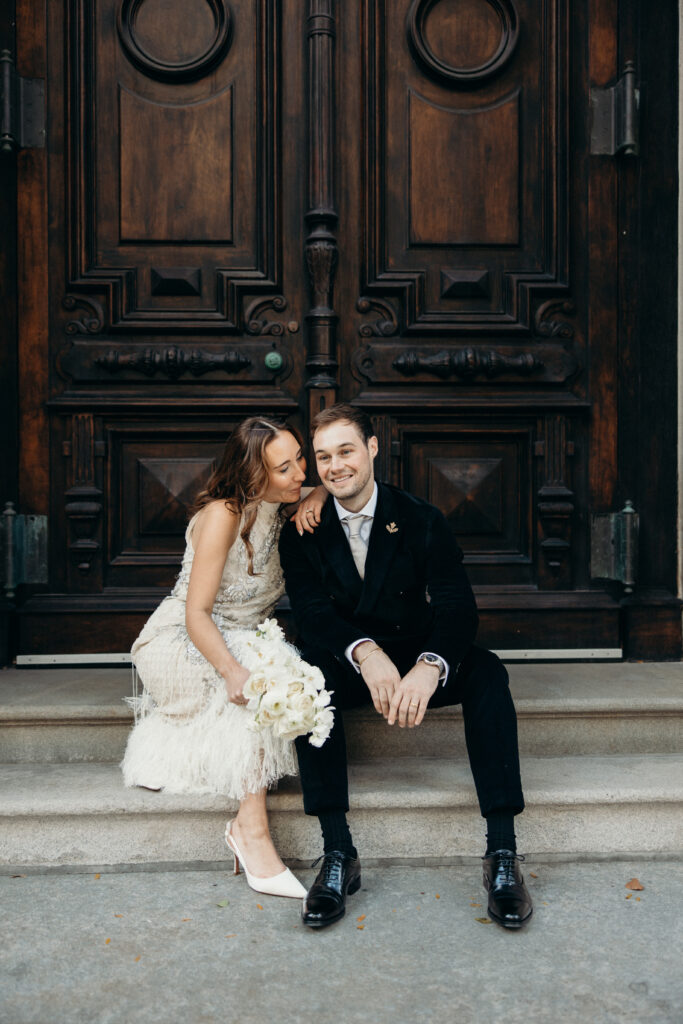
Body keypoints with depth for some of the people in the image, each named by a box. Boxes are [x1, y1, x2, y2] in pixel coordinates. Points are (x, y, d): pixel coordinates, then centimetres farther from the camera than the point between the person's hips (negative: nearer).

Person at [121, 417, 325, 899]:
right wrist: (234, 672, -42)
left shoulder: (278, 505, -2)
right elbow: (196, 613, -25)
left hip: (241, 642, 7)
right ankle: (252, 829, -32)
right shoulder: (222, 514, -23)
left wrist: (319, 496, -11)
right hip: (181, 644, -7)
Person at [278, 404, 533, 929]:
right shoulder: (304, 533, -3)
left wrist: (428, 667, -39)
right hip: (349, 668, 0)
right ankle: (338, 855, -30)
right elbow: (312, 615, -15)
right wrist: (366, 653, -37)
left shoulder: (422, 521, -6)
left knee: (485, 670, -29)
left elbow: (457, 608, -16)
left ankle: (502, 854, -29)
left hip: (418, 662, 0)